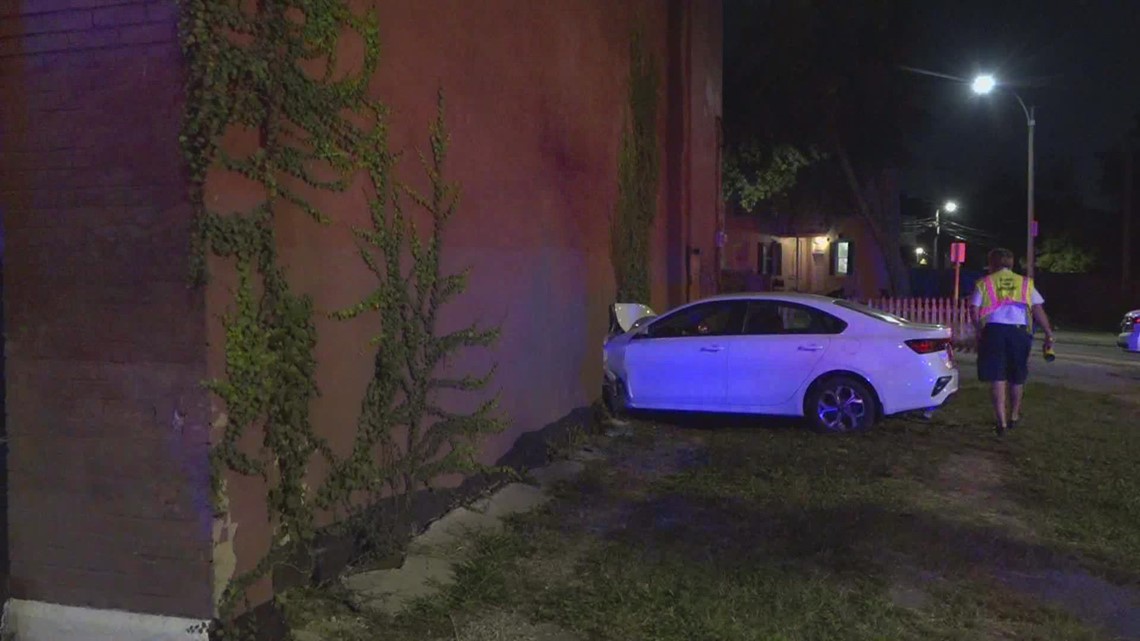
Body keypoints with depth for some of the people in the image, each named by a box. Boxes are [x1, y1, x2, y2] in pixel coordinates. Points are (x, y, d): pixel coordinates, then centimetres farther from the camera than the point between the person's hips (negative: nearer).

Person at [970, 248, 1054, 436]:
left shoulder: (984, 283, 10)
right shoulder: (1025, 283, 15)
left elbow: (975, 312, 1)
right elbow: (1038, 309, 5)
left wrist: (980, 329, 15)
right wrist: (1049, 332, 7)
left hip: (994, 329, -2)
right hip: (1019, 330, 2)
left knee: (997, 377, -1)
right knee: (1017, 377, 17)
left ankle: (1001, 421, -9)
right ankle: (1014, 416, 33)